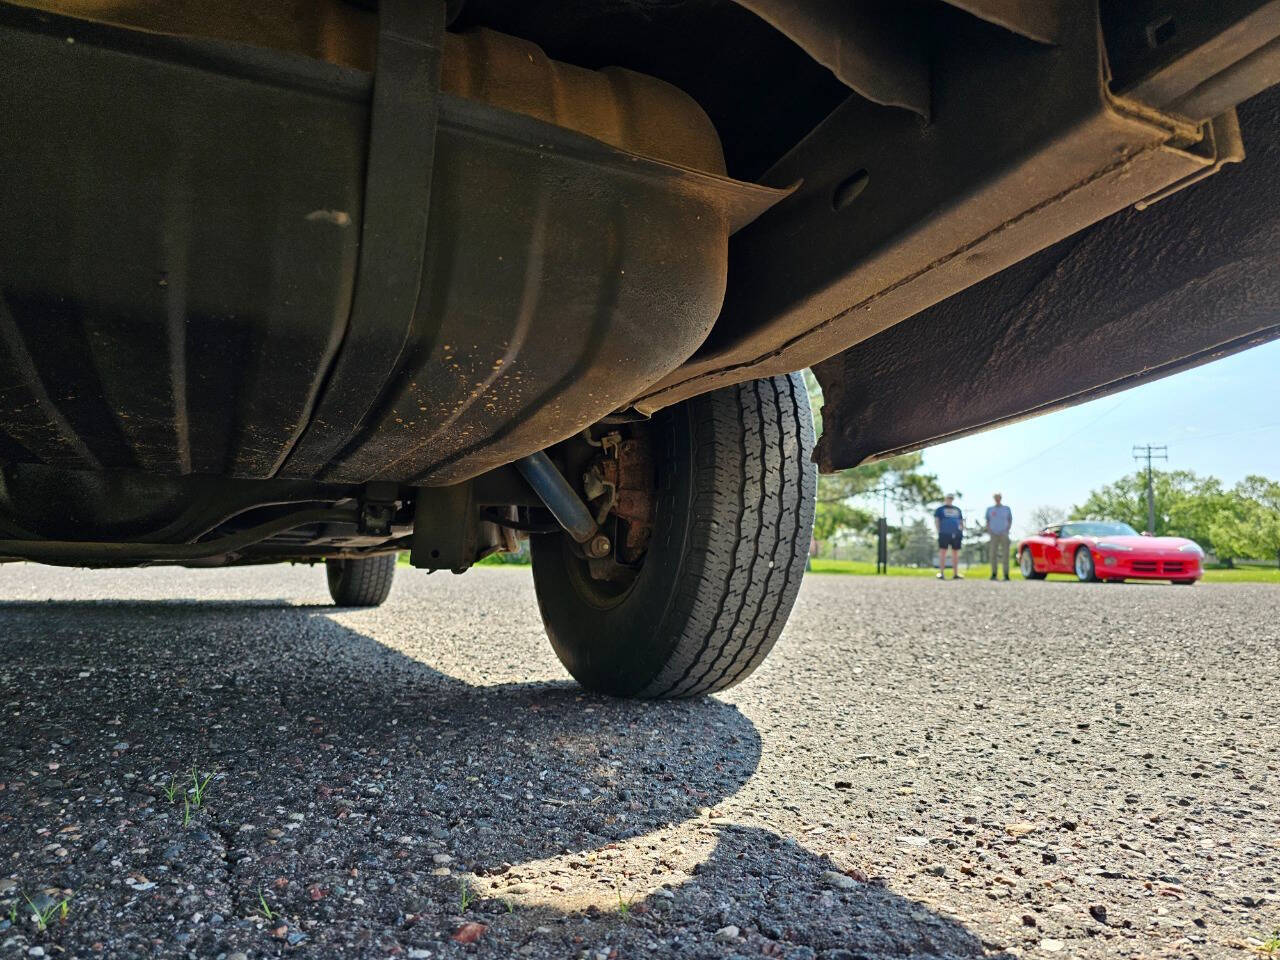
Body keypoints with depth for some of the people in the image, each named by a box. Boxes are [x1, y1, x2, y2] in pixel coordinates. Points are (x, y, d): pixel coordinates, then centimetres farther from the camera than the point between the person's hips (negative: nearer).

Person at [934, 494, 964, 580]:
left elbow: (961, 522, 24)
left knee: (955, 553, 6)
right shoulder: (940, 509, 10)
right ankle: (941, 573, -8)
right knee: (943, 552, -8)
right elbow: (936, 520, 2)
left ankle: (955, 574, 11)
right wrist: (939, 531, -9)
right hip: (944, 533, -5)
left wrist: (962, 531, 10)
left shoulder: (957, 509, 23)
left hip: (956, 534, 5)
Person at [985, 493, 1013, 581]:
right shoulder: (989, 509, 10)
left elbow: (1010, 521, 11)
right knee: (993, 554, -3)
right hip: (994, 534, 1)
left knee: (1005, 554, -5)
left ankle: (1006, 575, -4)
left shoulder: (1007, 509, 8)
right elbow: (987, 521, 15)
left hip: (1004, 534, -1)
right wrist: (989, 530, -1)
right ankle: (993, 574, 1)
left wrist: (1007, 530, -4)